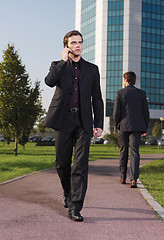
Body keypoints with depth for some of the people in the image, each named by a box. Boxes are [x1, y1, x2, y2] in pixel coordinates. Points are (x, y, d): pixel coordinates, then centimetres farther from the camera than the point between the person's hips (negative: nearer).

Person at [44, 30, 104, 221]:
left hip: (83, 123, 0)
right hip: (63, 120, 0)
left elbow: (97, 99, 13)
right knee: (62, 163, 8)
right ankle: (68, 192, 36)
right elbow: (49, 81, -13)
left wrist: (99, 124, 5)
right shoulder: (58, 66, 11)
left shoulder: (92, 69, 14)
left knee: (80, 165, -8)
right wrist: (63, 60, -7)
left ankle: (75, 208, -7)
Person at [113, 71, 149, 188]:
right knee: (135, 152, -3)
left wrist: (117, 126, 9)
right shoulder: (142, 93, 4)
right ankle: (134, 179, -16)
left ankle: (123, 177, 23)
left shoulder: (120, 93, -2)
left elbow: (116, 112, -4)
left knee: (123, 152, 13)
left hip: (123, 127, 0)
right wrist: (145, 128, 14)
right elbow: (146, 112, 5)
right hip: (136, 127, 1)